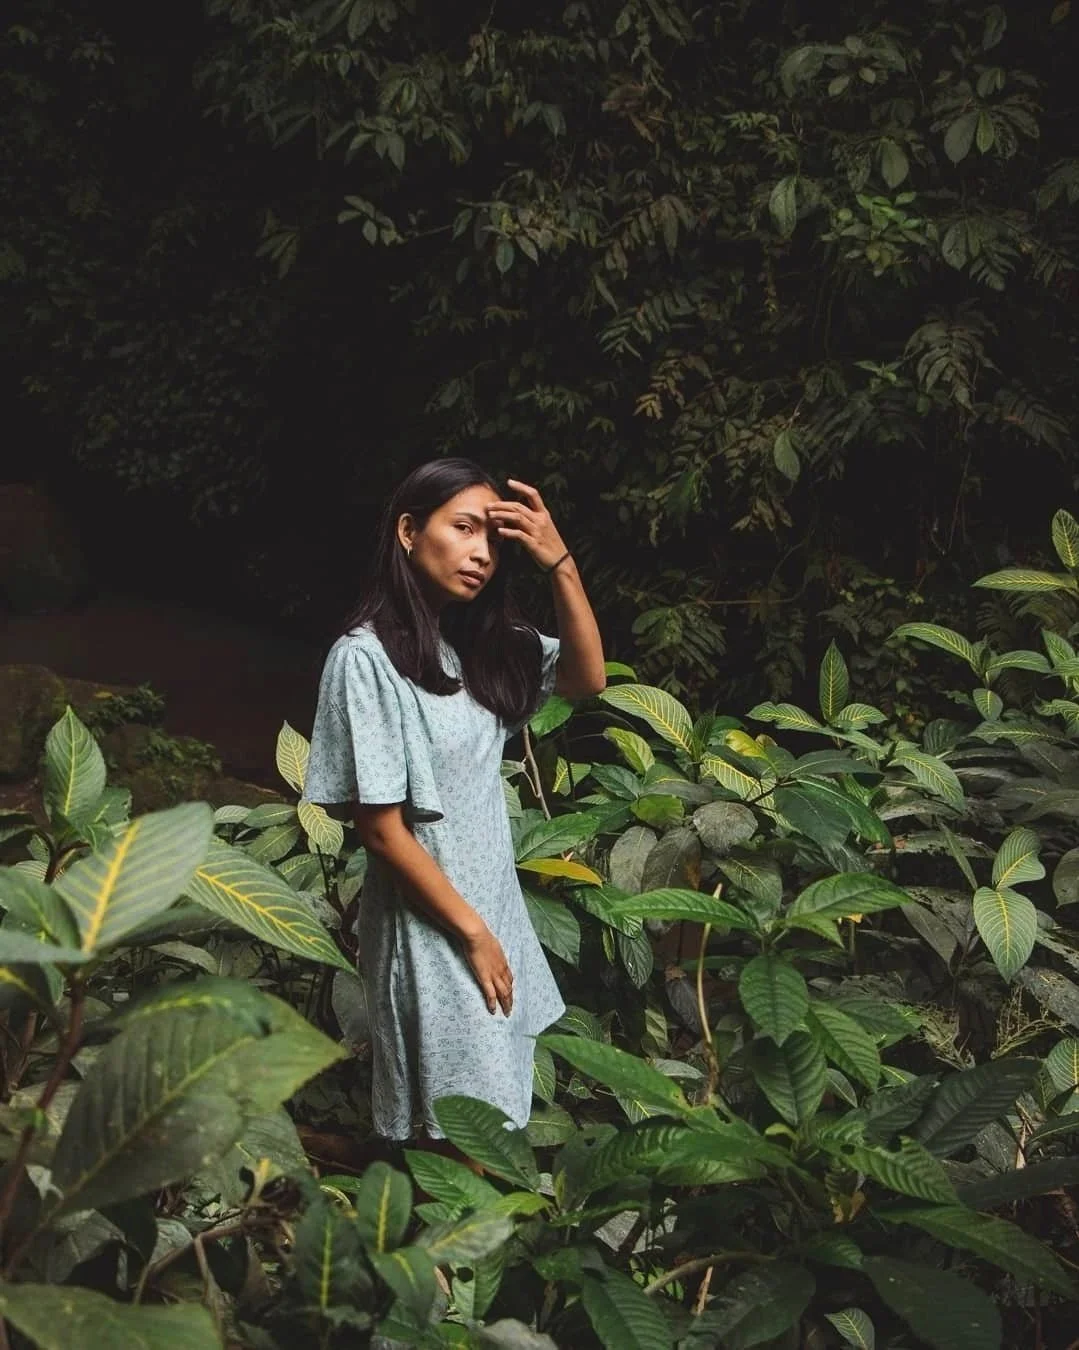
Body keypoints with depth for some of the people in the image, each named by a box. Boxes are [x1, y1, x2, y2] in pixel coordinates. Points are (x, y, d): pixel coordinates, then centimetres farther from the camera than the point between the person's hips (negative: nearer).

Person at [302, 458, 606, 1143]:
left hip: (497, 905, 7)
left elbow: (587, 679, -1)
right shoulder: (365, 657, -20)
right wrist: (473, 934, -14)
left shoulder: (481, 641, 3)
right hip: (430, 926, -7)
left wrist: (561, 564, -13)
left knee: (505, 1106, 20)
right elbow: (381, 828, -19)